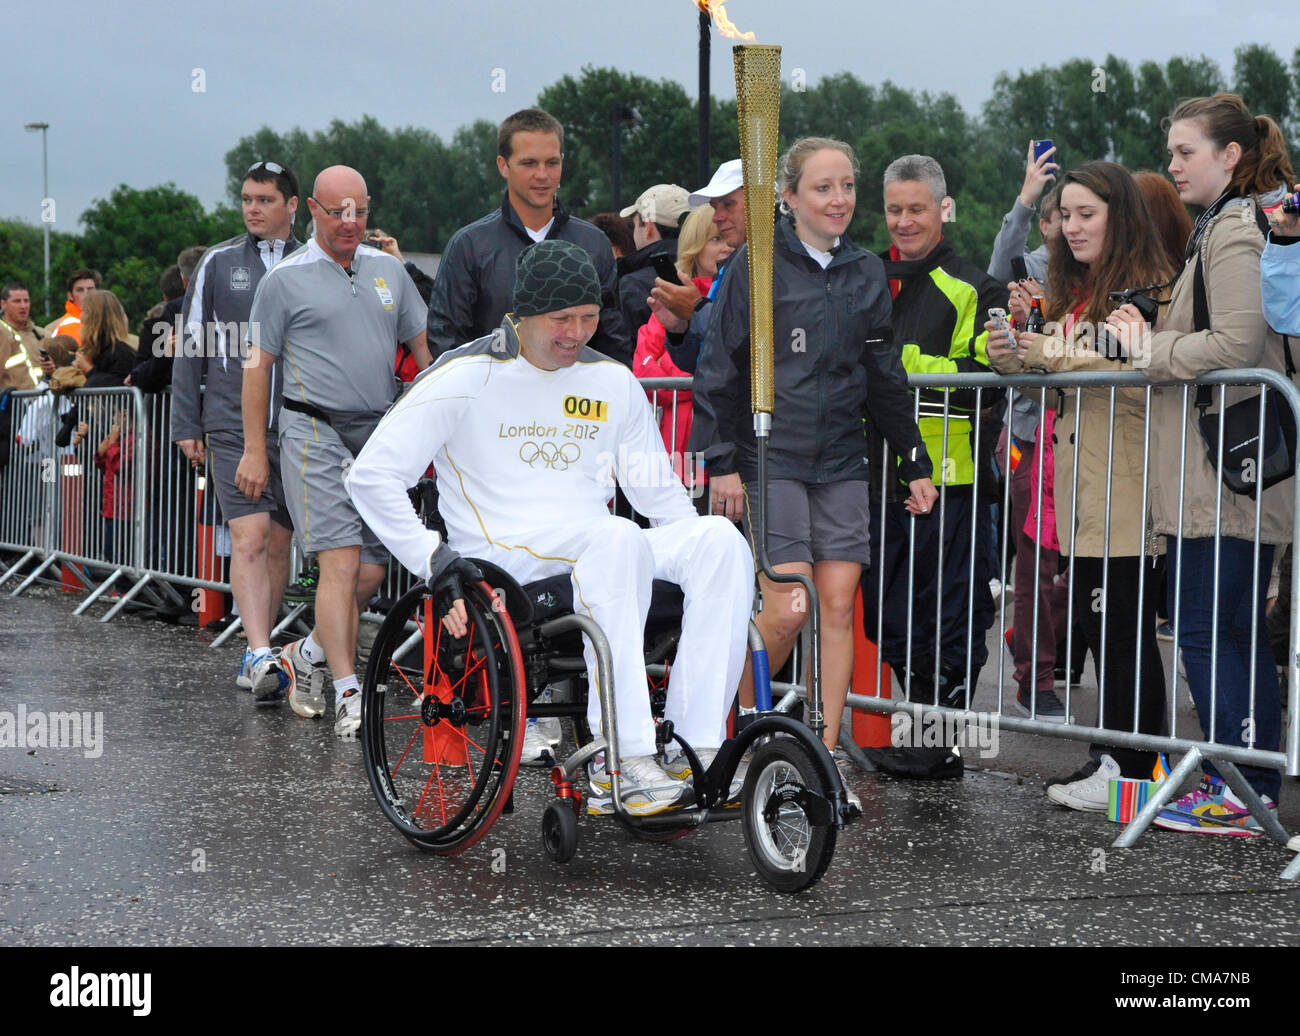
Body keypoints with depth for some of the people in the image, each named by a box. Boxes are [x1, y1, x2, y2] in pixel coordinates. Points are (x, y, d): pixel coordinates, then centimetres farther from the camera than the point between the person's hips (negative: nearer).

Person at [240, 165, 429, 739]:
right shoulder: (285, 278, -1)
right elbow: (257, 364, 2)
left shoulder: (389, 270, 13)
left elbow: (423, 347, 17)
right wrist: (254, 450, -1)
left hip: (381, 435, 5)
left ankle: (309, 654, 26)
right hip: (316, 435, -5)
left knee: (373, 570, 5)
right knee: (341, 562, -15)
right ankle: (348, 694, -14)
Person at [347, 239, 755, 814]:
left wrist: (701, 550, 5)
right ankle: (622, 761, -41)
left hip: (602, 554, 6)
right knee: (618, 537, -37)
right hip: (501, 558, -5)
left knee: (721, 537, -22)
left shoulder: (614, 382, 16)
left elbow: (657, 489, 23)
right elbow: (371, 475, -4)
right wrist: (437, 564, -14)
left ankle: (697, 749, -26)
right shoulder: (466, 377, 0)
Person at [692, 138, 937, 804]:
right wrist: (721, 462, -7)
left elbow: (885, 379, 19)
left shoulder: (867, 273, 12)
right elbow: (719, 368, -2)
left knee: (838, 606, -3)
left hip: (841, 463, 4)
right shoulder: (757, 265, -3)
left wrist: (914, 461, 18)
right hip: (770, 458, -4)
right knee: (788, 609, -12)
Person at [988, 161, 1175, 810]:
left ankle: (1128, 771, 0)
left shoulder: (1147, 287, -8)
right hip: (1079, 489, 8)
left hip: (1126, 491, -8)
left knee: (1124, 630, -5)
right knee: (1099, 629, 9)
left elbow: (1147, 382, -18)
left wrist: (1064, 359, -18)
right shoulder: (1071, 292, 19)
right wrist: (1017, 364, 4)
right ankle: (1111, 762, 14)